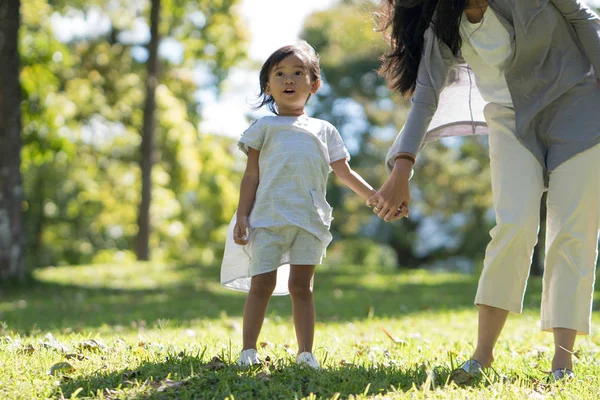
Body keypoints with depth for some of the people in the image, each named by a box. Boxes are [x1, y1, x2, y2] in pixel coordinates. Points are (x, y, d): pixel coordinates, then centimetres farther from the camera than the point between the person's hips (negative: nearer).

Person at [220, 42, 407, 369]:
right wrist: (242, 216, 0)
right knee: (262, 282, -5)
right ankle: (248, 349, 1)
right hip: (268, 217, -2)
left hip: (309, 219, 2)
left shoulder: (324, 130, 21)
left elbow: (344, 172, 22)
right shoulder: (264, 127, 13)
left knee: (301, 285, 0)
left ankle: (305, 352, 4)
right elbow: (251, 175, 8)